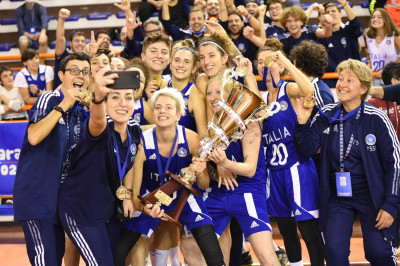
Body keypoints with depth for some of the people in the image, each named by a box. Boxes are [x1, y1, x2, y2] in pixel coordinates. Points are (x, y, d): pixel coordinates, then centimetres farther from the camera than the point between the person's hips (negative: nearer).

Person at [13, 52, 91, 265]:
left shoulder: (80, 113, 12)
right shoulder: (49, 99, -9)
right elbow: (34, 137, -25)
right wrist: (63, 106, -24)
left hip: (57, 195, 8)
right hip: (36, 194, -8)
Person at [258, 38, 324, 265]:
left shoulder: (289, 89, -6)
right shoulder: (263, 98, 13)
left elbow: (308, 90, -30)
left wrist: (286, 61, -29)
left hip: (297, 167, -7)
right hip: (275, 170, 7)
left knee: (309, 229, -8)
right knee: (286, 229, 15)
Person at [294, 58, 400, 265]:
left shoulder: (377, 120, -10)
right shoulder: (326, 116, -2)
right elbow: (306, 150, 0)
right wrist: (302, 123, -17)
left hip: (371, 197, -2)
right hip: (337, 199, 2)